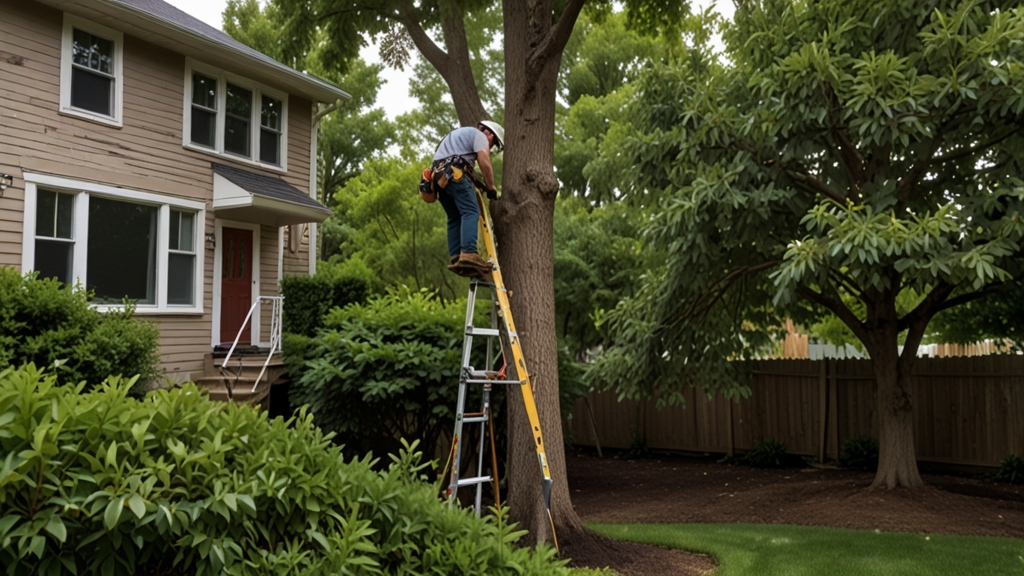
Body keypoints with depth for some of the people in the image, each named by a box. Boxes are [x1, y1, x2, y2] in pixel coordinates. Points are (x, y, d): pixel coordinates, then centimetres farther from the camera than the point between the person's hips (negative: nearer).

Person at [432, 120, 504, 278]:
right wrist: (491, 188, 2)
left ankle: (455, 259, -2)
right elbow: (485, 163, -6)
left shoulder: (458, 133, 36)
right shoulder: (479, 135, 7)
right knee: (471, 212, -18)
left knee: (454, 218, 9)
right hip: (455, 173, -9)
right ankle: (468, 254, -35)